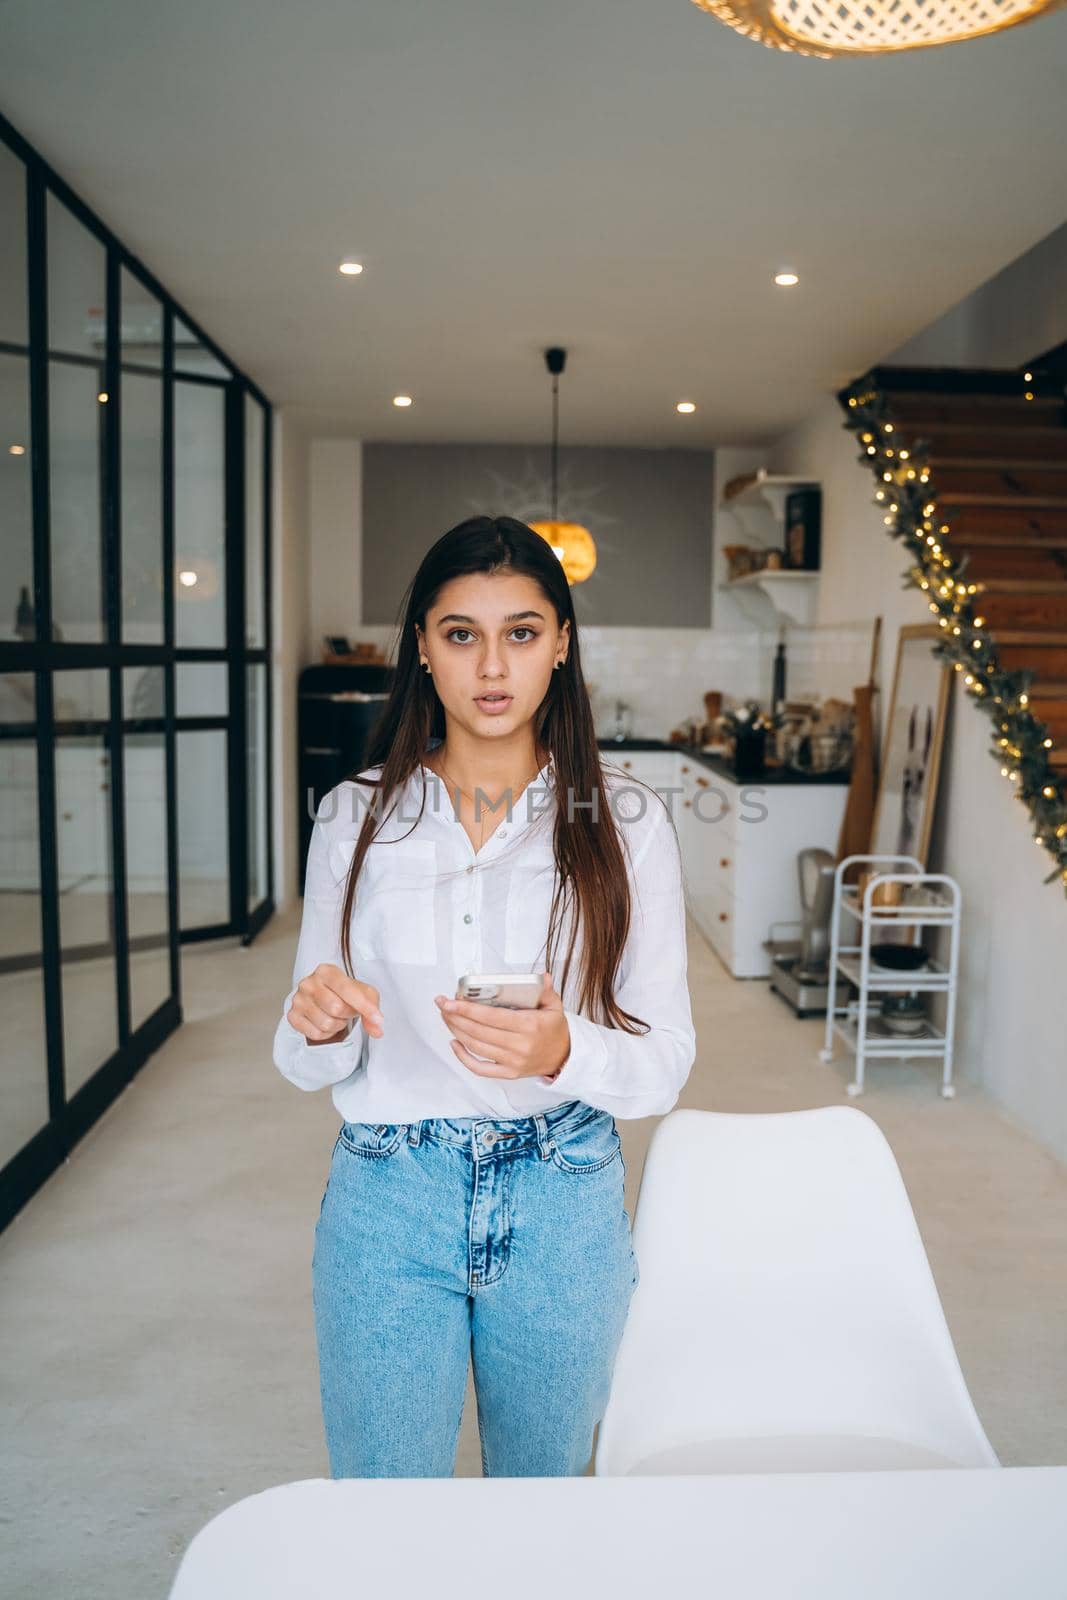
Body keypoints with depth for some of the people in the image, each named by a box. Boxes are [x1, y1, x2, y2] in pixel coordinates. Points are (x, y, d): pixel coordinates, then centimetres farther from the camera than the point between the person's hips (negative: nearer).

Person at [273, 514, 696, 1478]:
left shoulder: (626, 821, -7)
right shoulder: (356, 817, -3)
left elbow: (667, 1062, -6)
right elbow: (309, 1064, 2)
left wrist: (564, 1053, -26)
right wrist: (318, 1023, -20)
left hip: (563, 1206, 0)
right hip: (386, 1199, 0)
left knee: (544, 1491, 23)